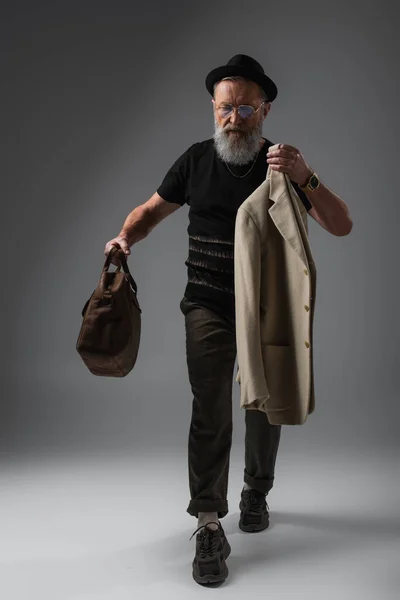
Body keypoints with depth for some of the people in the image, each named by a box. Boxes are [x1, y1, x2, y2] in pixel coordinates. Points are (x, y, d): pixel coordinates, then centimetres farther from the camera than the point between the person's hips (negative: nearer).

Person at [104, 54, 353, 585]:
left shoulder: (284, 165, -4)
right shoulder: (197, 159, 0)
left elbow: (341, 226, -13)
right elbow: (151, 209, 10)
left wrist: (305, 178, -29)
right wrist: (126, 236, -12)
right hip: (208, 308, 0)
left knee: (265, 408, 15)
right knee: (210, 412, -8)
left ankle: (256, 491, 39)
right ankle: (209, 529, 0)